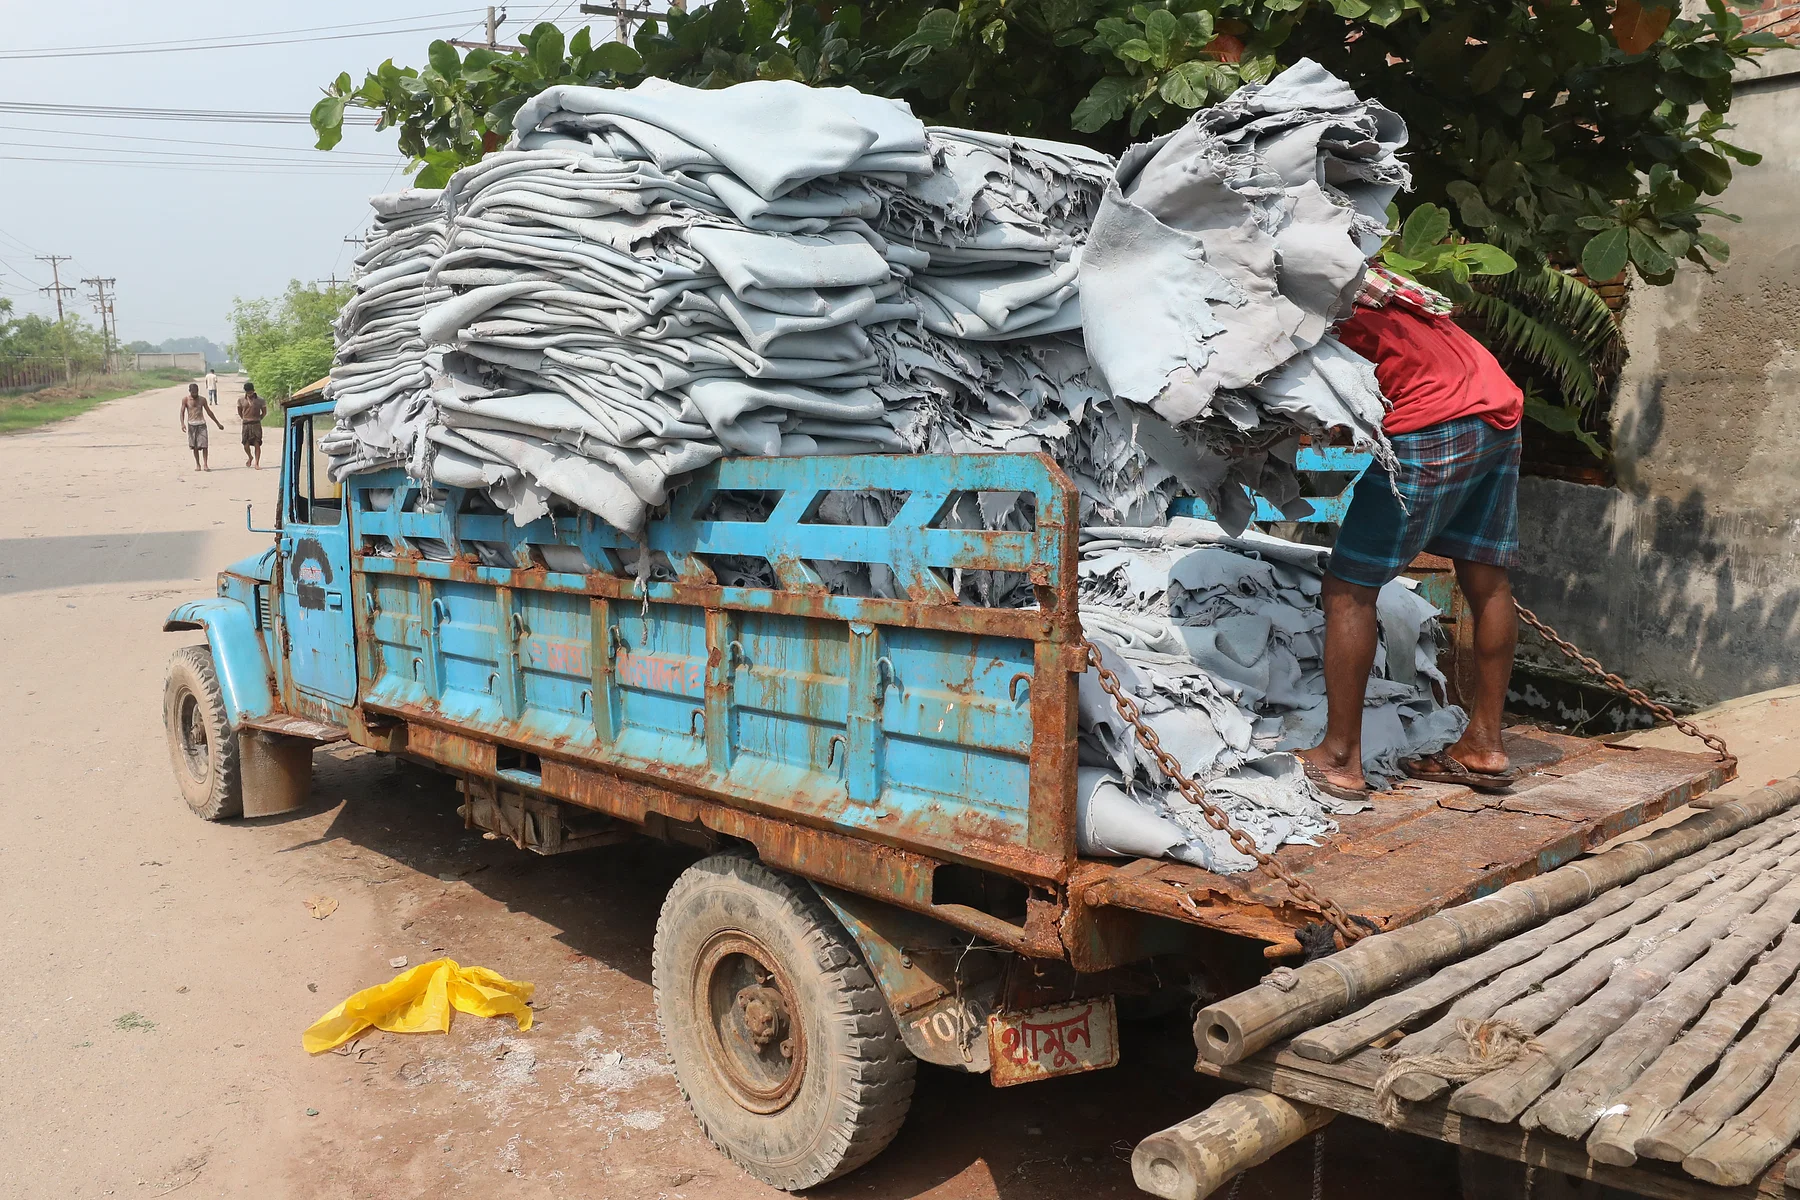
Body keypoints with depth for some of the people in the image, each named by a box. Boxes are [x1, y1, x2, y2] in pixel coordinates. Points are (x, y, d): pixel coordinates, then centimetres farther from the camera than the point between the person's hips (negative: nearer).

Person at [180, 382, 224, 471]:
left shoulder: (202, 399, 4)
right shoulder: (185, 399, -1)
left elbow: (209, 412, 11)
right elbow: (182, 412, -5)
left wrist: (218, 423, 14)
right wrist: (182, 423, -20)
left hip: (201, 424, 0)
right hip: (191, 424, 0)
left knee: (204, 445, -9)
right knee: (194, 446, 5)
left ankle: (205, 464, -8)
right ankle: (197, 464, 14)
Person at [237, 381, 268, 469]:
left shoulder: (260, 400, -1)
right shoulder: (241, 399, 3)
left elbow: (264, 412, 10)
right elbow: (239, 411, 17)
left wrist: (258, 419, 6)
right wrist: (244, 419, 13)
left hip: (256, 424, -1)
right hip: (246, 425, 1)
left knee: (257, 444, -6)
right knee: (246, 444, 0)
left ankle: (257, 464, -3)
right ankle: (250, 457, 30)